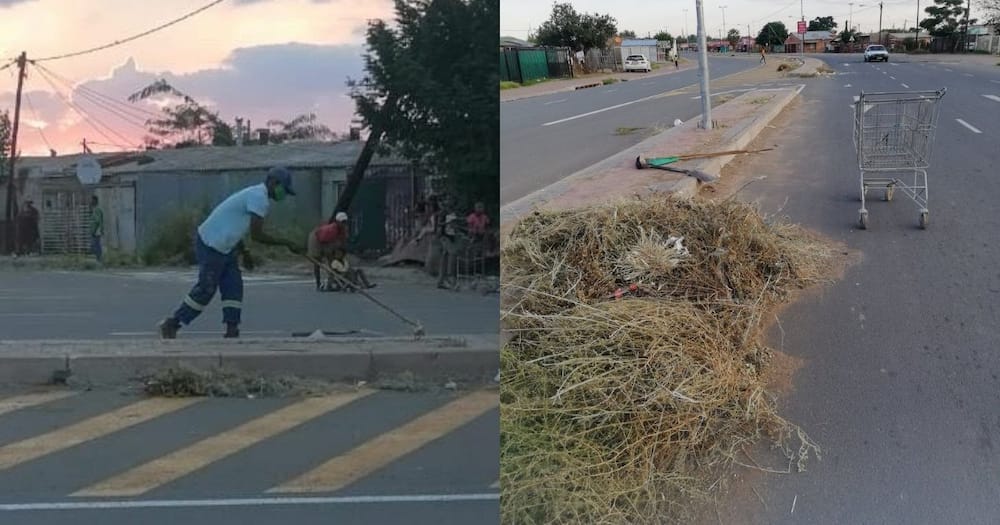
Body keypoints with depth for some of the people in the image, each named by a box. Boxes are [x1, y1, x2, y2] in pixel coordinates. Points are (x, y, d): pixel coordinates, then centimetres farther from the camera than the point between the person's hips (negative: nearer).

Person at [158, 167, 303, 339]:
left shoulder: (255, 195, 15)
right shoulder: (259, 197, -18)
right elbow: (257, 235, -23)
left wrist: (244, 252, 20)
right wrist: (287, 243, -17)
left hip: (224, 248, 10)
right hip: (211, 246, -10)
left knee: (233, 288, 5)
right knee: (206, 289, -4)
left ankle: (232, 332, 4)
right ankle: (170, 325, 6)